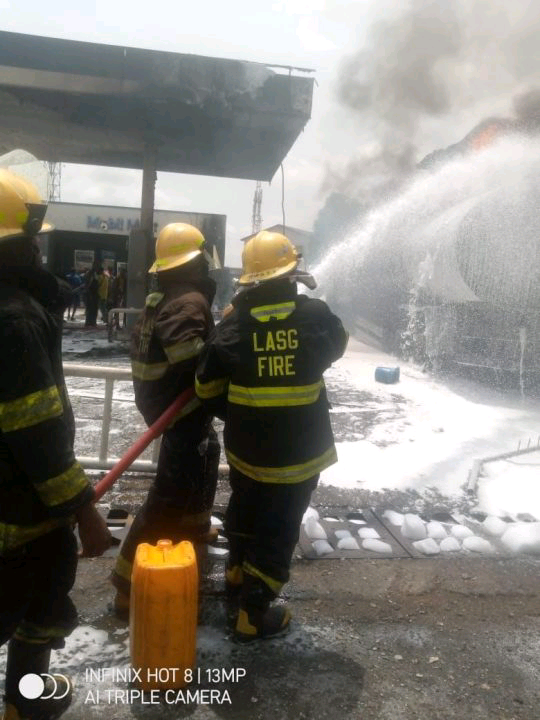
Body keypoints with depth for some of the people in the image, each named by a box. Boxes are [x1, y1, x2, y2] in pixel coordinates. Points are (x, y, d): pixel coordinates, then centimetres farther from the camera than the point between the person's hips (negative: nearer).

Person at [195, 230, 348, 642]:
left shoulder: (234, 322, -9)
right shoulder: (314, 315, -12)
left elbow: (207, 388, -3)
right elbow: (338, 344, 11)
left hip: (246, 447, 3)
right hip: (299, 451, -2)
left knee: (243, 512, 25)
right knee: (279, 531, 10)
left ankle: (237, 576, 47)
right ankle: (253, 613, 19)